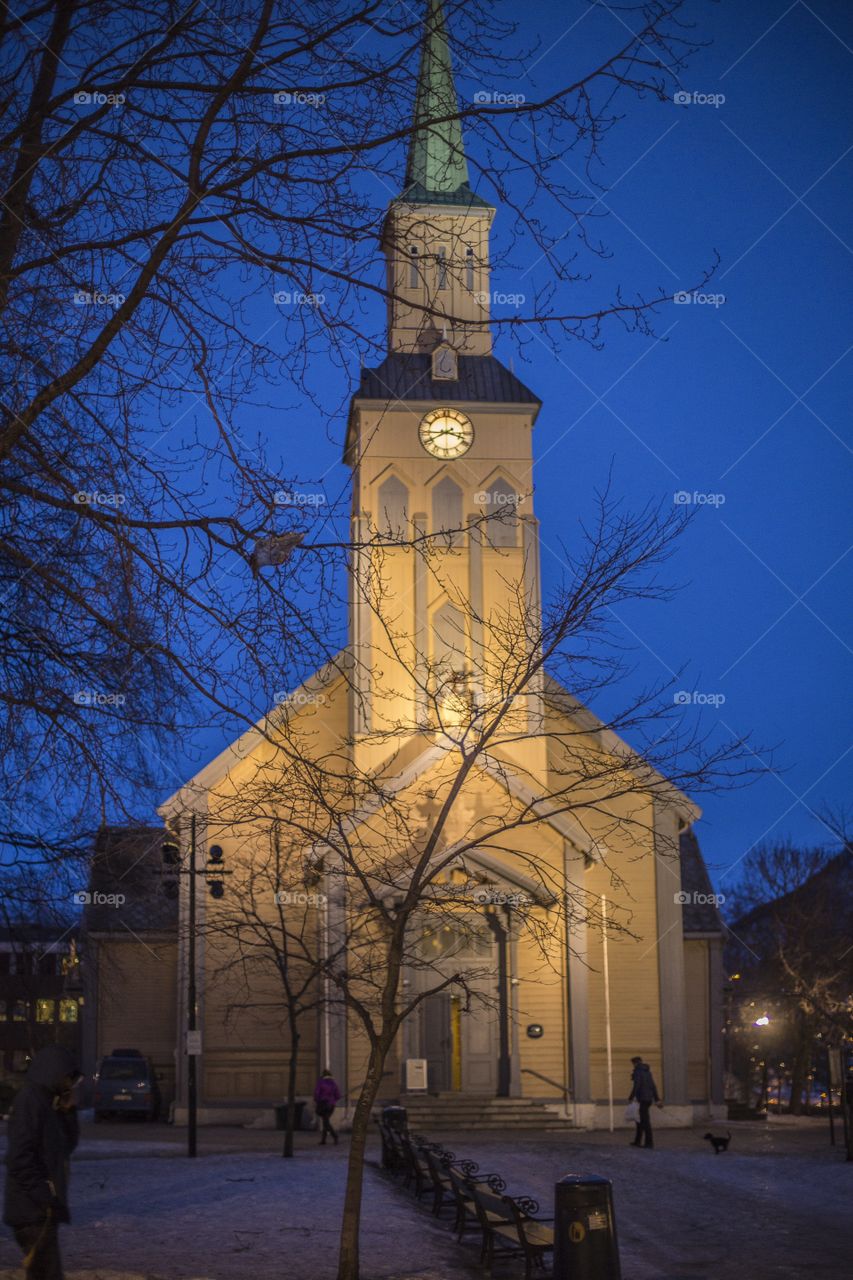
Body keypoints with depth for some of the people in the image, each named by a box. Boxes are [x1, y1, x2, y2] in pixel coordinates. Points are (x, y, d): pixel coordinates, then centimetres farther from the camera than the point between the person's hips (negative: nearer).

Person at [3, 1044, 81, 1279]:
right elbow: (20, 1157, -21)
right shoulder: (30, 1101, -15)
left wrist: (68, 1112, 4)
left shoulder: (48, 1102, 14)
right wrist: (44, 1196, -20)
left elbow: (68, 1144, 19)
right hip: (35, 1210, -10)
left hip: (43, 1208, 10)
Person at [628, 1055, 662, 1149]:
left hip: (642, 1099, -8)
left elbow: (636, 1086, -19)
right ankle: (637, 1141, 19)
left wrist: (631, 1098, -15)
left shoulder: (637, 1071, -9)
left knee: (645, 1120, -6)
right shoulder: (648, 1071, 15)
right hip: (649, 1099, 8)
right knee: (640, 1119, 15)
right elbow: (653, 1086, 16)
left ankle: (649, 1142, -8)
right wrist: (657, 1099, 17)